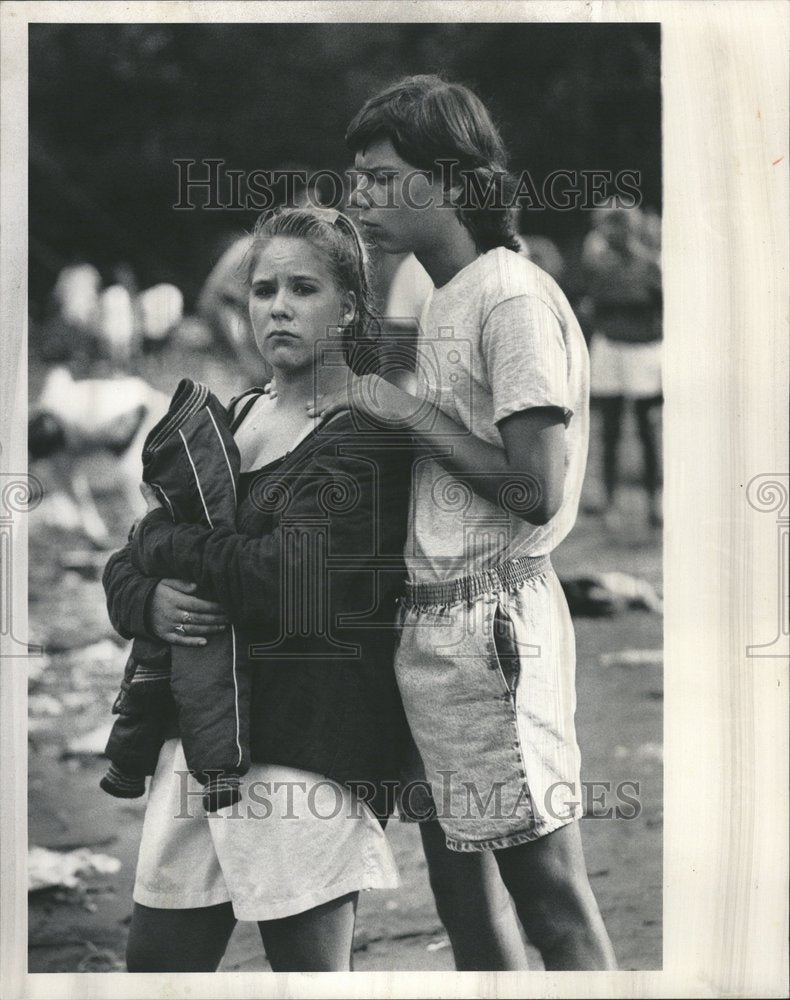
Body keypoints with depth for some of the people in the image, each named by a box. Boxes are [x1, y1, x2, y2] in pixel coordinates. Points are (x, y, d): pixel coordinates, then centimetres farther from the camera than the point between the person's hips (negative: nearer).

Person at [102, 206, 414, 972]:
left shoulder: (369, 434, -6)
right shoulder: (226, 421, 15)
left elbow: (298, 574, -20)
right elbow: (122, 572, 16)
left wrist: (170, 542, -6)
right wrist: (151, 602, -8)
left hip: (310, 730, -7)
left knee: (309, 964, -1)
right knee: (158, 959, 9)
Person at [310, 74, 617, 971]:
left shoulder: (514, 299, -13)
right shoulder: (443, 301, 16)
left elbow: (536, 492, -20)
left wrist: (409, 412, -13)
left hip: (489, 620, -10)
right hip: (433, 624, 10)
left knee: (551, 898, -4)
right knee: (460, 887, 15)